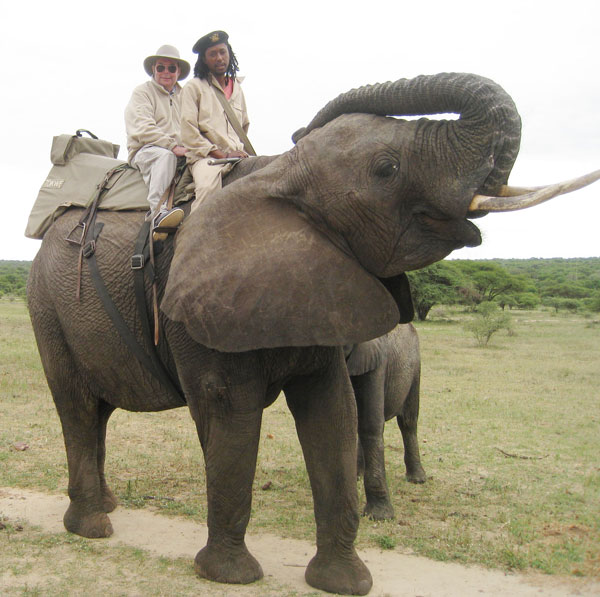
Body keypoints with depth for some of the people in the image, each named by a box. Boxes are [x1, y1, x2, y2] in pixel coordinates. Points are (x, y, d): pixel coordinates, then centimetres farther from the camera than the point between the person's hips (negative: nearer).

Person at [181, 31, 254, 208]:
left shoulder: (237, 88, 22)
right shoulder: (194, 87, 5)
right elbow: (189, 133, -4)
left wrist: (241, 152, 15)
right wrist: (222, 154, -12)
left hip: (236, 155, 6)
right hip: (206, 156, -6)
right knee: (208, 186, -38)